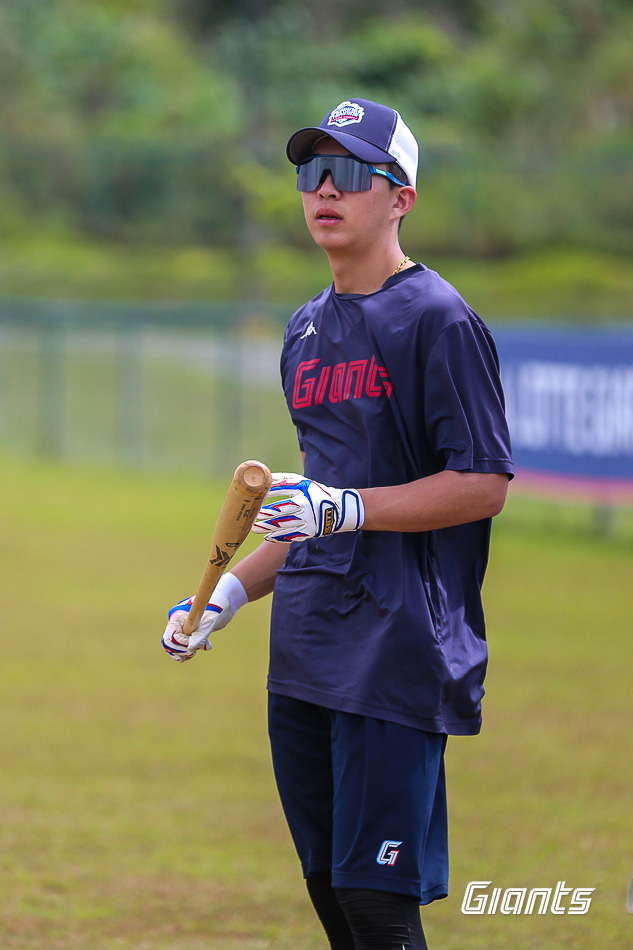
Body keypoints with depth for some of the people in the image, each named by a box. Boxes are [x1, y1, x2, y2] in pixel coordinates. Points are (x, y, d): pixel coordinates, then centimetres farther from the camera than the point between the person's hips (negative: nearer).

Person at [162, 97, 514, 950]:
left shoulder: (437, 320, -8)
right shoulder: (308, 332, 18)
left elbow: (483, 486, -14)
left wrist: (346, 507, -22)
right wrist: (229, 594, 16)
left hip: (400, 652, -8)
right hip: (305, 656, 8)